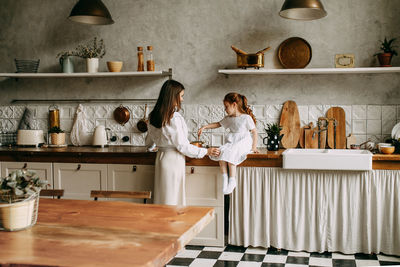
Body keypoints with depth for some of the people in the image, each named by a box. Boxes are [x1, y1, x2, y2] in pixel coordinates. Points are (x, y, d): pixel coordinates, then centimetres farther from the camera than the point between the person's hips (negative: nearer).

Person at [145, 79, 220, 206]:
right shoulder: (175, 118, -19)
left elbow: (149, 143, 16)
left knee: (162, 197, 14)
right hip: (173, 159, -8)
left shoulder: (154, 116, 5)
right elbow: (182, 146, -16)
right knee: (173, 199, 0)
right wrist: (206, 151, -7)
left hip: (160, 157, 8)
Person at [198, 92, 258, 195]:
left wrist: (254, 147, -6)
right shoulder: (228, 118, 12)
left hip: (243, 143, -6)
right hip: (231, 142, 6)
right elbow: (218, 124, 25)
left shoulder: (246, 118, -7)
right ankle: (225, 179, -22)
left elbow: (254, 131, -3)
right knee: (221, 152, -24)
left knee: (230, 154, -31)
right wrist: (204, 127, 16)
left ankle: (232, 181, -25)